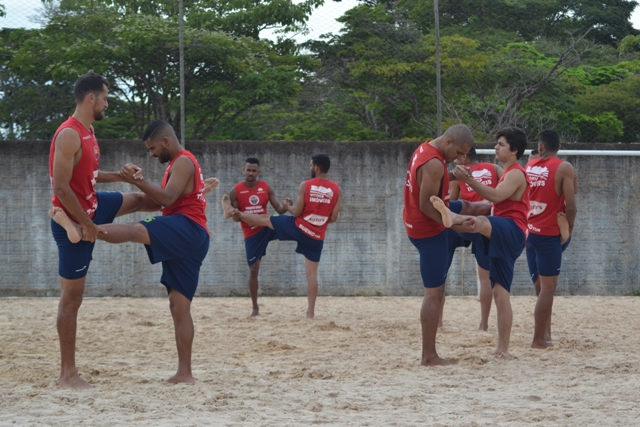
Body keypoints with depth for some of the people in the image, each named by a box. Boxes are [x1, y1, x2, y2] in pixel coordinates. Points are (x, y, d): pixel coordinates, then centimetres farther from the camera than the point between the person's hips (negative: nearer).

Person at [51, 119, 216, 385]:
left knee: (136, 231, -31)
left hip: (187, 230, -10)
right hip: (183, 241, 10)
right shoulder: (178, 164, 29)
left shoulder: (183, 162, -3)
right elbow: (156, 203, 28)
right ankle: (184, 373, 2)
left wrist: (137, 182, -18)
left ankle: (79, 230, -53)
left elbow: (167, 199, -18)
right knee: (179, 306, 5)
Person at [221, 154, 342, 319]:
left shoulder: (305, 185, -10)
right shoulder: (337, 190, -4)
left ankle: (233, 211, 34)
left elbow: (297, 212, -9)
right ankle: (311, 311, 7)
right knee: (312, 273, 9)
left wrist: (288, 206, 13)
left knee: (264, 219, 19)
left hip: (299, 227, -2)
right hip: (316, 237, 2)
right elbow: (333, 218, -2)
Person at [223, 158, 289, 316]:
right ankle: (255, 307, 10)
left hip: (267, 227, 1)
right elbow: (235, 217, -3)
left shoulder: (266, 188, -2)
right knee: (253, 269, 2)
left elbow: (279, 209, -4)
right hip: (251, 234, -1)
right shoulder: (236, 191, -6)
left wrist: (286, 207, -28)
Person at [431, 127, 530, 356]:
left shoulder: (516, 174, -4)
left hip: (511, 231, -11)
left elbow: (496, 196, -24)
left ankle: (452, 217, -77)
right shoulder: (508, 174, 30)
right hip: (501, 237, 11)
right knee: (500, 292, 5)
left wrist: (468, 180, -31)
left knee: (482, 222, -42)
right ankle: (502, 349, 4)